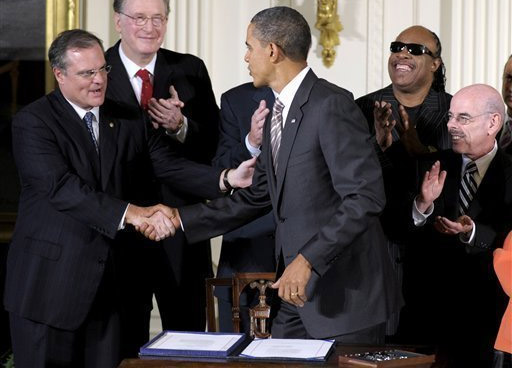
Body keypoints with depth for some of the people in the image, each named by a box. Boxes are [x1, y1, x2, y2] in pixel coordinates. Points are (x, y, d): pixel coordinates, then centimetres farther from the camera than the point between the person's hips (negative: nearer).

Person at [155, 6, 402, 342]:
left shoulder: (331, 106, -15)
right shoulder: (279, 111, 14)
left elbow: (366, 197, -22)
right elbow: (258, 197, 20)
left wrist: (308, 259, -26)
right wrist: (182, 219, 15)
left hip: (346, 294, -8)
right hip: (298, 290, 8)